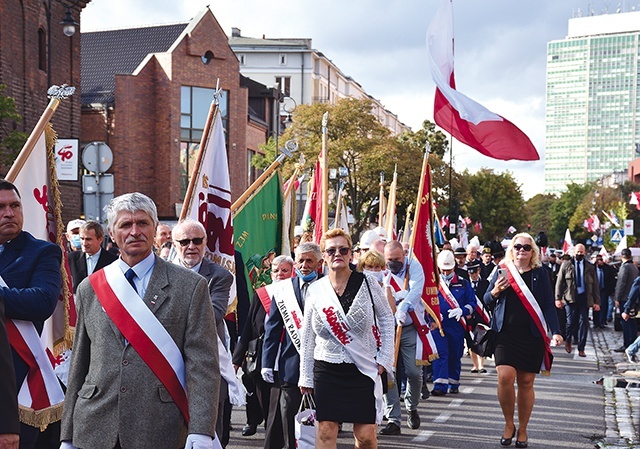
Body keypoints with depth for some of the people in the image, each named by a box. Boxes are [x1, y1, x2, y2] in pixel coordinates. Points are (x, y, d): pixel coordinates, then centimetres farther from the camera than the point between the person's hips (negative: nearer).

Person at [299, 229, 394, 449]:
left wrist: (384, 358, 0)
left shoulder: (367, 283, -2)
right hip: (326, 370, 1)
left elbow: (386, 318, 8)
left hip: (363, 370, -1)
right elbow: (307, 338, 9)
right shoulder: (315, 290, 3)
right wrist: (306, 377, 10)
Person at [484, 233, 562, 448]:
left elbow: (549, 306, 4)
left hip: (532, 336, 0)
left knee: (526, 382, 3)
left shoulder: (540, 274, 5)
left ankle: (522, 430, 18)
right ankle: (509, 424, 6)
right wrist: (495, 291, -11)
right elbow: (487, 301, 11)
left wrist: (555, 331, -8)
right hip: (505, 334, 0)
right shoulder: (502, 271, 7)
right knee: (505, 377, -14)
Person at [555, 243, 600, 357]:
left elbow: (595, 285, 10)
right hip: (570, 297, -1)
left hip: (584, 298, 1)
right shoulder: (566, 265, 7)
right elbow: (559, 282, 5)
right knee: (571, 321, -5)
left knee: (584, 322, -2)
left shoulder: (590, 267, 11)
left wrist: (596, 302, 4)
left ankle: (581, 349, 6)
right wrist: (558, 298, -3)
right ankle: (568, 341, 24)